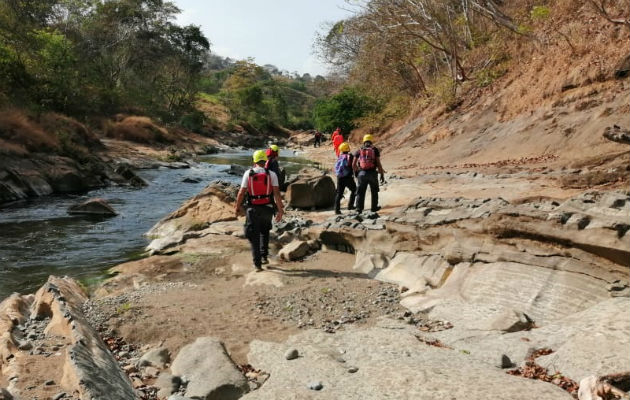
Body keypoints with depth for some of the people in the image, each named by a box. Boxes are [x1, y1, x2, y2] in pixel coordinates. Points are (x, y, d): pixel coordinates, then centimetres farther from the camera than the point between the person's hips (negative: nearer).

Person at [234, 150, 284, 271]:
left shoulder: (248, 173, -4)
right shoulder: (271, 174, -4)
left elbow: (241, 193, -6)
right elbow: (277, 193, -11)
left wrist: (237, 207, 7)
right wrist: (280, 209, -6)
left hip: (253, 209, -1)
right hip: (267, 208, 1)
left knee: (254, 237, 7)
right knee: (264, 232, 26)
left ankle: (257, 264, 3)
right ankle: (264, 256, 23)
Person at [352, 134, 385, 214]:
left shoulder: (359, 151, 5)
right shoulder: (375, 150, 0)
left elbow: (353, 165, 3)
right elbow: (378, 164, -5)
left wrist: (356, 171, 21)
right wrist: (382, 175, 3)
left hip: (362, 173, 1)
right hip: (372, 173, -1)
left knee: (361, 192, 10)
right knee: (374, 191, 18)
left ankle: (359, 208, 4)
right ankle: (374, 207, 25)